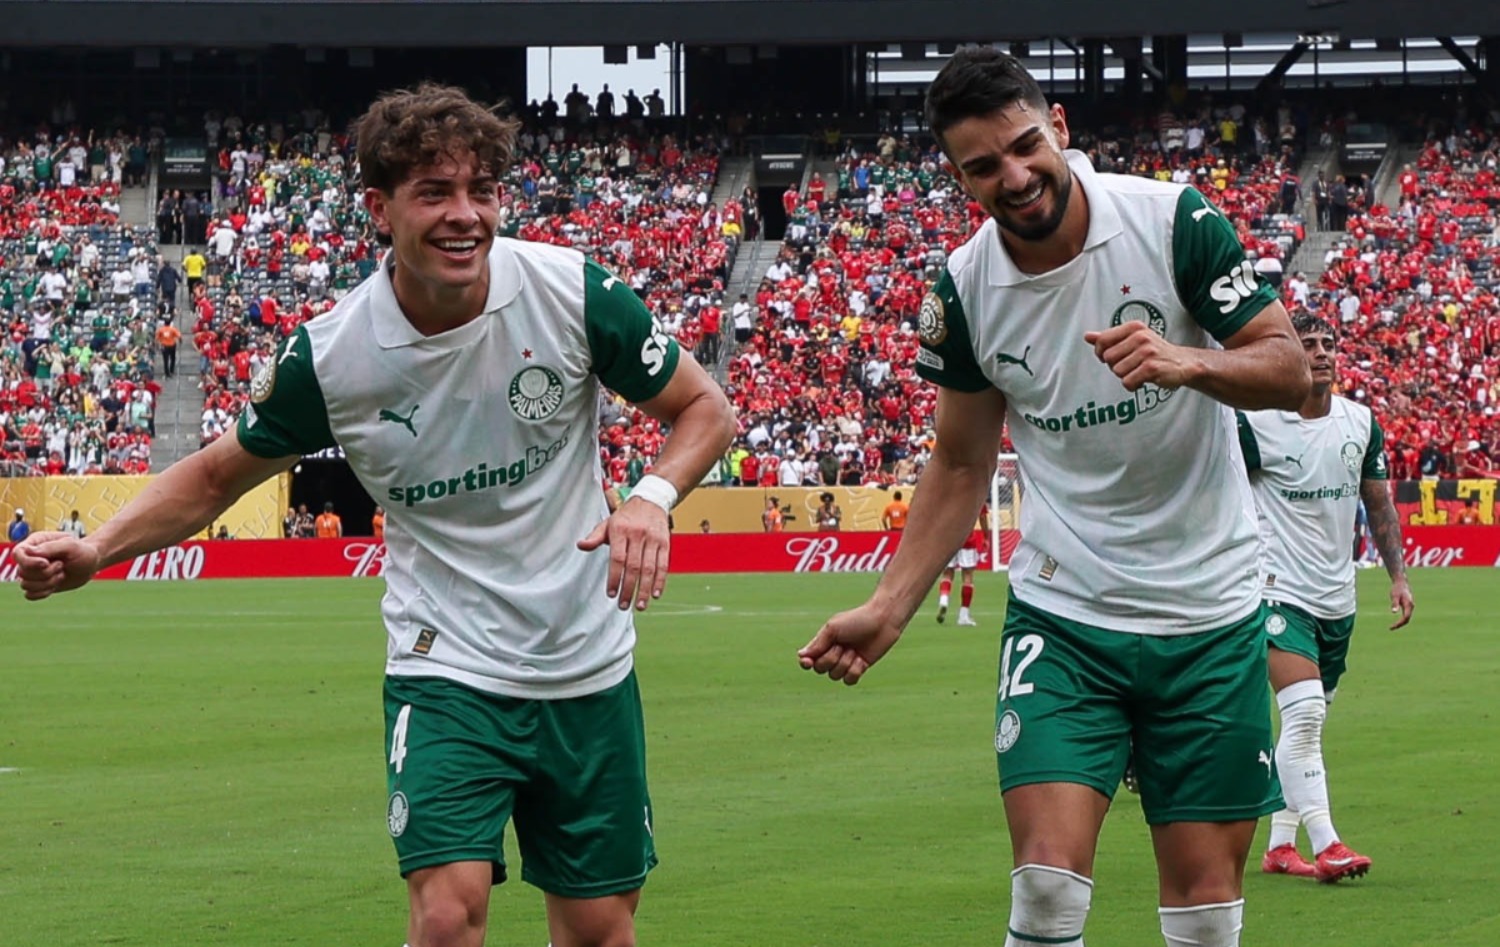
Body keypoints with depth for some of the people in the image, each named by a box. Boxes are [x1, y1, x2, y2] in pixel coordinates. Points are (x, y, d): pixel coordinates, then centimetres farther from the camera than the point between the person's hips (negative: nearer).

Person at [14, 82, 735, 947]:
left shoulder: (574, 292, -13)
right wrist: (95, 551, -12)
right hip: (444, 670, -2)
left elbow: (704, 407, 0)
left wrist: (653, 497, -21)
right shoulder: (330, 356, -14)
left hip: (587, 669, 2)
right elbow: (219, 474, 3)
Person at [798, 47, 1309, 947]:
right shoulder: (961, 291, -3)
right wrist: (889, 608, 3)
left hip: (1210, 610, -1)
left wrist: (1188, 361, -27)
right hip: (1062, 614, 1)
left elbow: (1290, 368, -7)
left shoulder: (1174, 219, -11)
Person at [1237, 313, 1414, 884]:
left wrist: (1397, 574, 10)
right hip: (1279, 590, -6)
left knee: (1307, 724, 11)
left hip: (1338, 596, 6)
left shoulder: (1362, 424, 6)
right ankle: (1324, 844, -21)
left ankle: (1279, 845, 18)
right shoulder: (1255, 424, -9)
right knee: (1304, 711, -20)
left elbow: (1379, 505, 16)